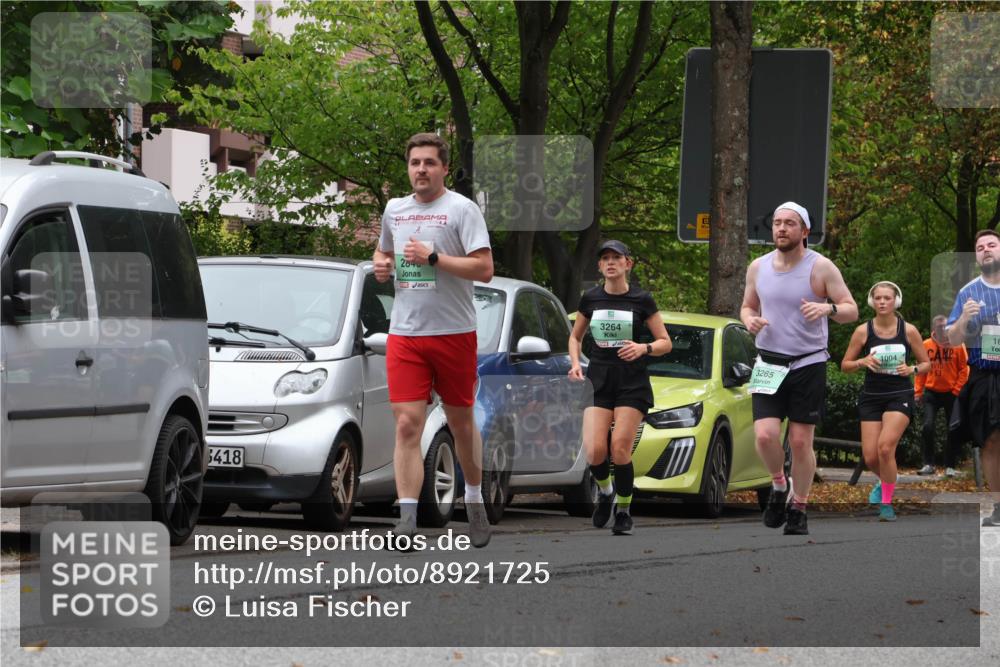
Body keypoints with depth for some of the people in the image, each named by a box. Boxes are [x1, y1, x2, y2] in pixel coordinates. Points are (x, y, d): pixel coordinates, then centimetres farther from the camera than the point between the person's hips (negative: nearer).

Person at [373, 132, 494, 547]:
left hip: (454, 333, -3)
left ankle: (474, 500, 32)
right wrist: (381, 264, 7)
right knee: (406, 424, -9)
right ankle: (407, 520, -16)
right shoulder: (394, 210, 12)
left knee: (461, 422, 11)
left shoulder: (462, 209, -6)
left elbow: (484, 268, -14)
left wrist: (433, 257, -19)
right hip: (404, 334, 3)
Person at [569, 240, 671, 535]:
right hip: (598, 380, 2)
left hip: (632, 383, -2)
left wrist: (644, 348, -19)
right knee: (594, 451, -13)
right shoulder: (590, 299, 6)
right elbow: (575, 337, 20)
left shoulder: (641, 300, -2)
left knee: (620, 449, -11)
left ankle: (624, 511, 7)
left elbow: (665, 343, 2)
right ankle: (605, 492, 18)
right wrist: (575, 363, 1)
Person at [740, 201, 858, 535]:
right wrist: (749, 319, -4)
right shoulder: (758, 267, 5)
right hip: (769, 365, 2)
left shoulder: (820, 267, -6)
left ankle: (798, 510, 13)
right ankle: (779, 484, 17)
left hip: (808, 364, -2)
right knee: (765, 435, -13)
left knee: (801, 441, -1)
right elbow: (748, 306, 19)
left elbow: (851, 310, -4)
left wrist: (828, 308, -25)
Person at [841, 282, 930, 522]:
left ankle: (887, 502, -7)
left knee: (885, 446, -22)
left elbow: (926, 363, 8)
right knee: (870, 457, -1)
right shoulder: (863, 331, -2)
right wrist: (862, 362, -15)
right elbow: (845, 365, 5)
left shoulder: (909, 331, -2)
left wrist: (912, 369, -13)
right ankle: (886, 481, 35)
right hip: (871, 397, 2)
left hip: (900, 396, -2)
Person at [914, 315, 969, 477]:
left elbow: (964, 369, -4)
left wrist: (958, 390, -10)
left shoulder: (957, 345, -5)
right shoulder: (926, 346, 0)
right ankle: (928, 464, -4)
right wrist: (918, 392, 2)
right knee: (928, 427, -13)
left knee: (953, 431, 3)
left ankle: (950, 466, 13)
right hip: (931, 393, 1)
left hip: (951, 393, -1)